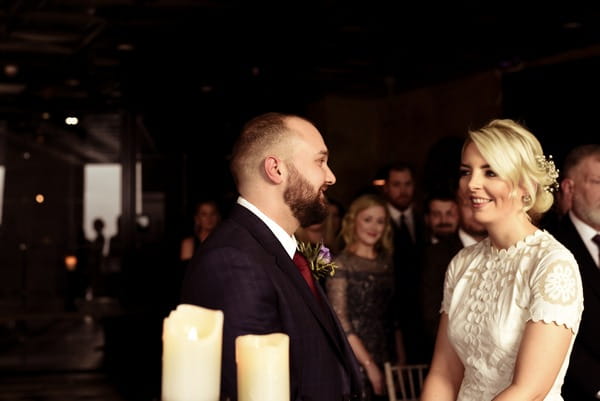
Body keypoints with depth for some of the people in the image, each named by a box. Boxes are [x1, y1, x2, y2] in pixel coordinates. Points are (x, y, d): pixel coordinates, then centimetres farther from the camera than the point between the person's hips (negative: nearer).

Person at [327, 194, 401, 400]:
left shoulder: (386, 262, 9)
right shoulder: (341, 264, -7)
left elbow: (392, 314, 12)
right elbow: (341, 322, -11)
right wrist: (369, 365, -12)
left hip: (386, 361, 5)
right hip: (355, 364, -5)